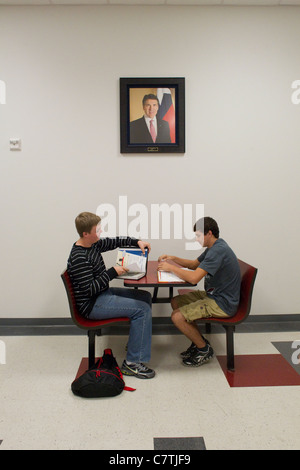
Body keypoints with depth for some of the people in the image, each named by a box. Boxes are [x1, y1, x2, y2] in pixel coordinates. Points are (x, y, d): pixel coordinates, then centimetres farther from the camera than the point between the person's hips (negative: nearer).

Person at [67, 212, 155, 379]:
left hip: (103, 293, 10)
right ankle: (132, 363, -10)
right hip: (92, 305, -10)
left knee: (145, 297, 11)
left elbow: (115, 241, 17)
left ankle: (136, 342, 20)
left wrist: (137, 241, 3)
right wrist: (112, 272, -22)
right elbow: (89, 289, -25)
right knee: (142, 309, -17)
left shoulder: (93, 244, 4)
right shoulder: (79, 258, -24)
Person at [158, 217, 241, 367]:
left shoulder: (218, 250, -24)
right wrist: (173, 258, 6)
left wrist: (171, 267, -17)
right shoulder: (214, 247, 8)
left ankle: (204, 349, 5)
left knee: (177, 317, -17)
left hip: (223, 304, -11)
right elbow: (194, 264, 21)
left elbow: (194, 278, -31)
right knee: (176, 301, 11)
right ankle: (199, 340, 18)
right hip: (213, 295, 11)